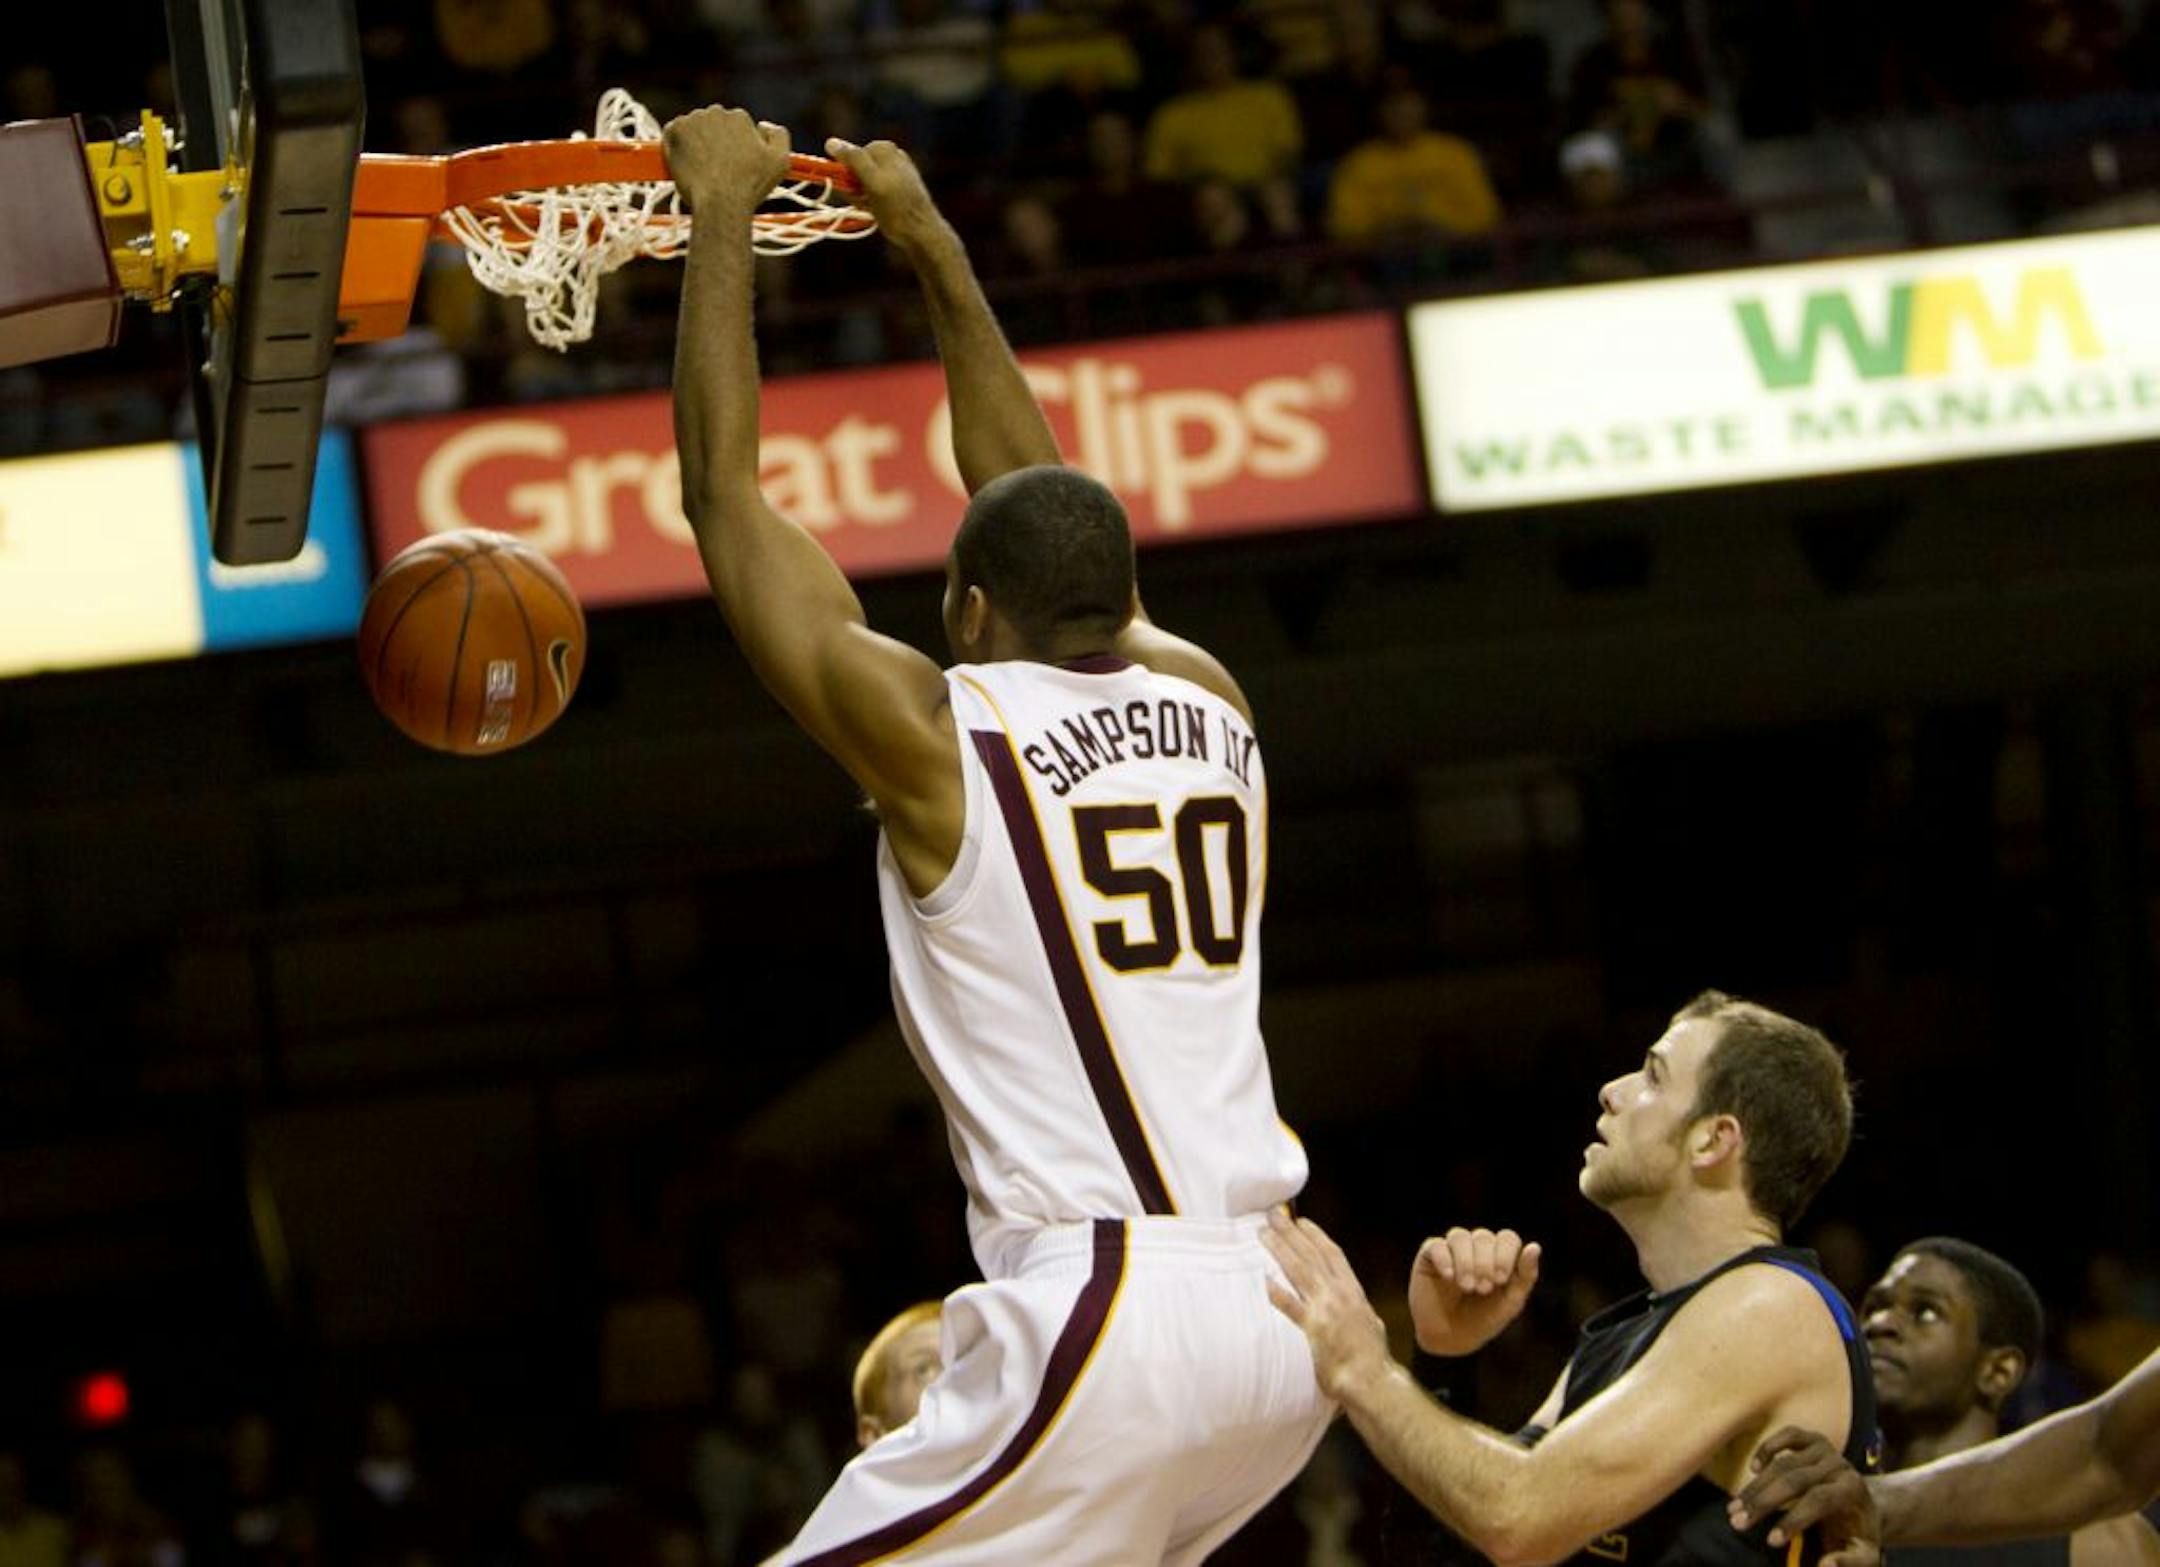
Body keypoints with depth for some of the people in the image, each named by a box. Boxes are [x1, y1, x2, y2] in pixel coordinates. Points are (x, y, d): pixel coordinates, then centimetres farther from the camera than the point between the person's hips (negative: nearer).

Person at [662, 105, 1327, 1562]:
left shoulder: (938, 738, -3)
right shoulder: (1209, 706, 14)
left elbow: (725, 495, 5)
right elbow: (1046, 510, 31)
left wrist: (725, 214, 14)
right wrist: (932, 245, 39)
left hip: (1100, 1315, -7)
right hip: (1286, 1308, 7)